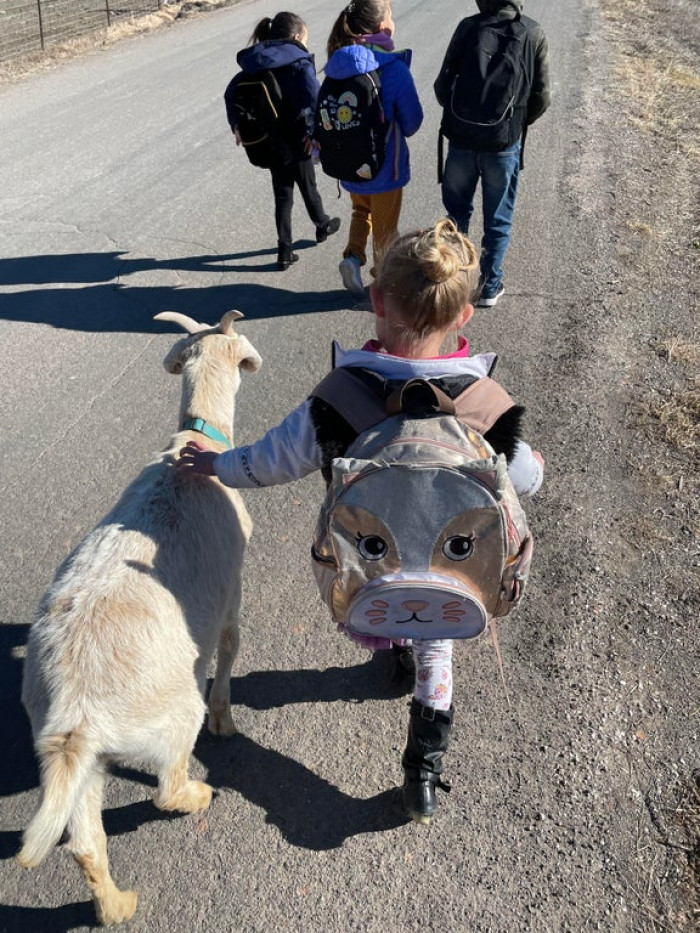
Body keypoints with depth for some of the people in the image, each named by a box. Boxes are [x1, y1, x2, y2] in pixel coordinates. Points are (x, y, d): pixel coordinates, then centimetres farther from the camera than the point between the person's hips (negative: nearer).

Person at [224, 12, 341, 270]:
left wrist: (237, 125, 9)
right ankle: (322, 225, 43)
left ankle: (284, 250, 14)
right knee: (308, 187, 19)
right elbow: (314, 99, -29)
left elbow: (231, 93, 5)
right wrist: (314, 131, -19)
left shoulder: (256, 64, 4)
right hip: (296, 142, -5)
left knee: (282, 195, 15)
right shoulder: (299, 63, -15)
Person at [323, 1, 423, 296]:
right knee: (385, 226, 15)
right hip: (384, 162, -4)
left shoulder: (337, 64, -7)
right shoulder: (394, 68, -20)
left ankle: (353, 255, 8)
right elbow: (412, 120, -11)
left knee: (361, 210, 29)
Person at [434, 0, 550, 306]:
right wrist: (516, 124, 15)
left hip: (462, 141, 0)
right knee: (498, 221, 13)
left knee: (457, 213, 19)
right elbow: (541, 97, -3)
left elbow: (443, 86, -5)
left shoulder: (468, 27, -7)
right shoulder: (534, 34, -4)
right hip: (505, 144, 0)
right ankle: (490, 287, 19)